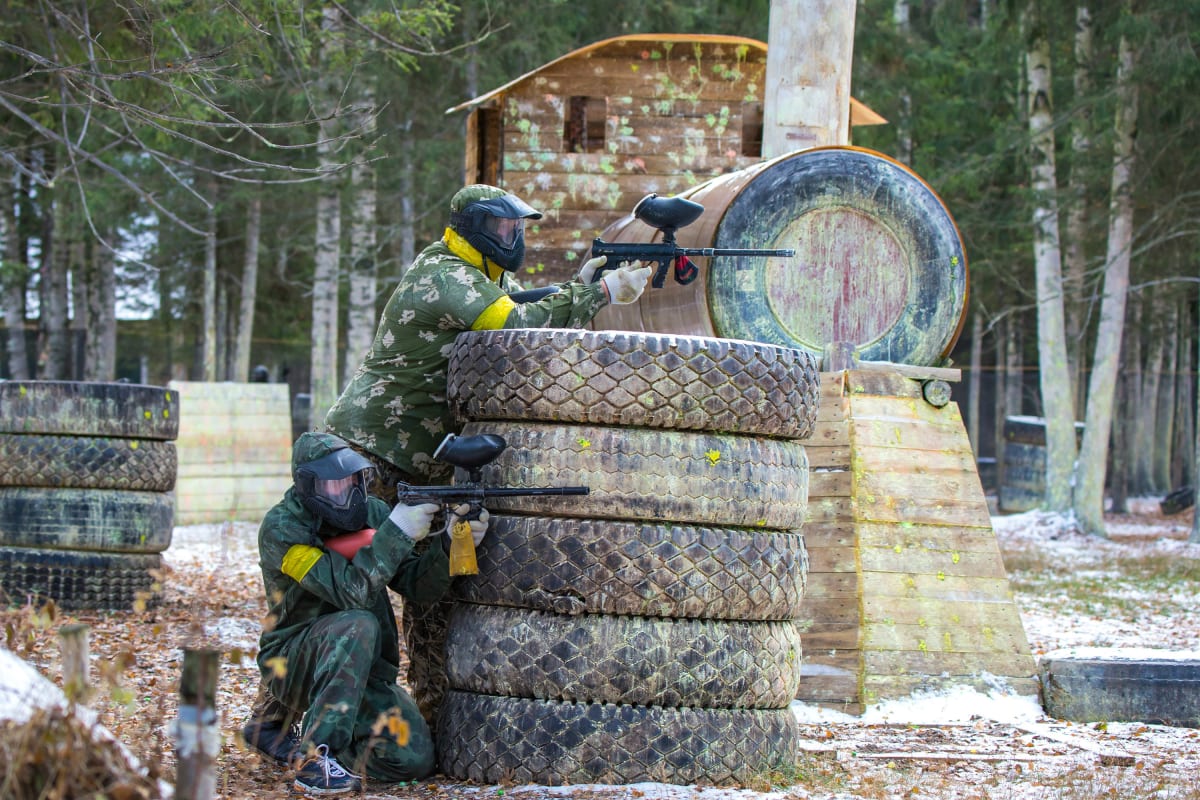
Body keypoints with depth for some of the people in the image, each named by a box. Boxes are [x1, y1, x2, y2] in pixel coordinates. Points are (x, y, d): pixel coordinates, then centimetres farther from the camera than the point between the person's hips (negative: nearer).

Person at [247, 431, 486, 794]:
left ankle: (319, 728, 14)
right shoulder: (281, 529, -17)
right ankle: (316, 759, -31)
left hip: (366, 669, 6)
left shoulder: (371, 511, 1)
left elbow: (418, 585, -2)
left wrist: (450, 543, -20)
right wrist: (396, 533, -31)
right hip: (294, 666, -6)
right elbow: (351, 591, -28)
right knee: (357, 625, -36)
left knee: (415, 760, -14)